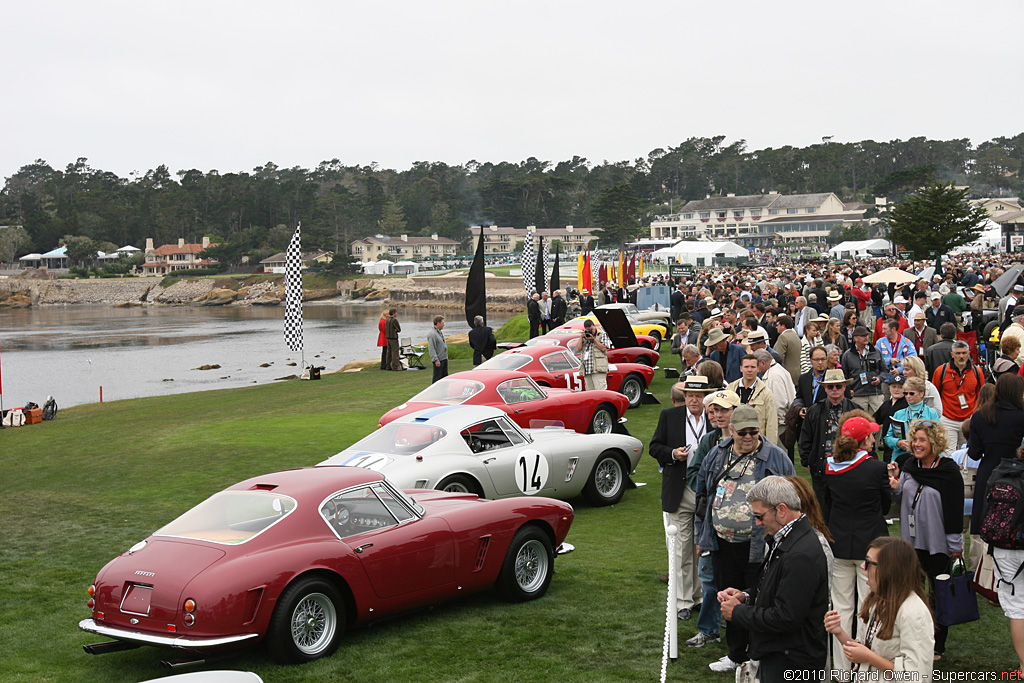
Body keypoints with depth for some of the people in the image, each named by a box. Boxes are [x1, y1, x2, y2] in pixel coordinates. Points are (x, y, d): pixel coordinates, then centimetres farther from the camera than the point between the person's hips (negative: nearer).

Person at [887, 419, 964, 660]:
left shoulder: (948, 471, -13)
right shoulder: (910, 466, 4)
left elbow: (955, 509, -11)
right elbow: (901, 500, 12)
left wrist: (955, 545, -10)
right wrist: (895, 482, -8)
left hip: (936, 543, -5)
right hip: (911, 540, 6)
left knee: (937, 594, 6)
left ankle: (937, 644, 16)